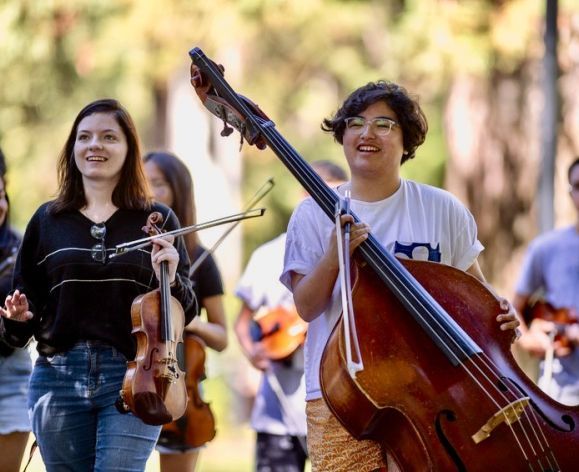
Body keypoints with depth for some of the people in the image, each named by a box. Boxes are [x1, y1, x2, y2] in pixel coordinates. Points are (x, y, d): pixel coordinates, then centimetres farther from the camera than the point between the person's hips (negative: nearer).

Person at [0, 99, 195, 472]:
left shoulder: (157, 220, 5)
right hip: (58, 379, 2)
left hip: (134, 378, -2)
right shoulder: (48, 220, 9)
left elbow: (185, 311, 5)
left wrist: (171, 282, -15)